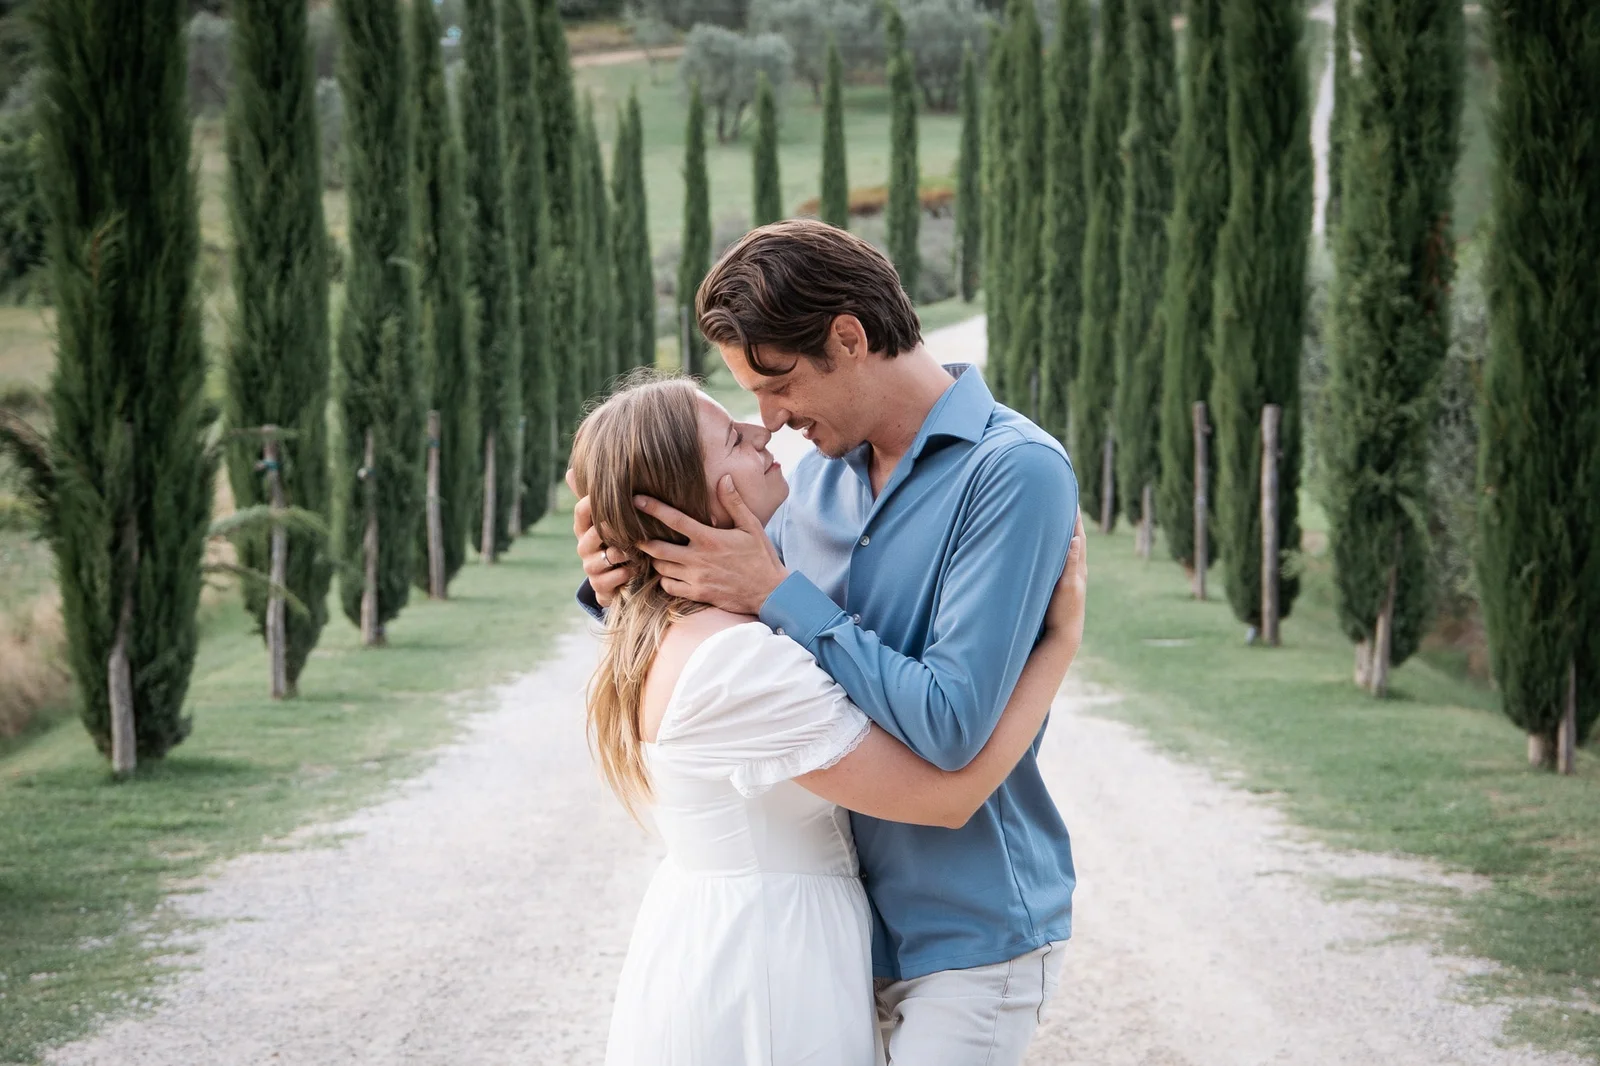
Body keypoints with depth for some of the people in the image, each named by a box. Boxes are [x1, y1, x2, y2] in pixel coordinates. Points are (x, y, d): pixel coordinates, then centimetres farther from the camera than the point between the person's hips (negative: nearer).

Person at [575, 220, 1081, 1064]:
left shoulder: (1014, 473, -18)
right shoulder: (821, 472, 6)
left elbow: (951, 726, -25)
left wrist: (777, 592, -21)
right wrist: (620, 586, -4)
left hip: (968, 935, -7)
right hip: (842, 922, 7)